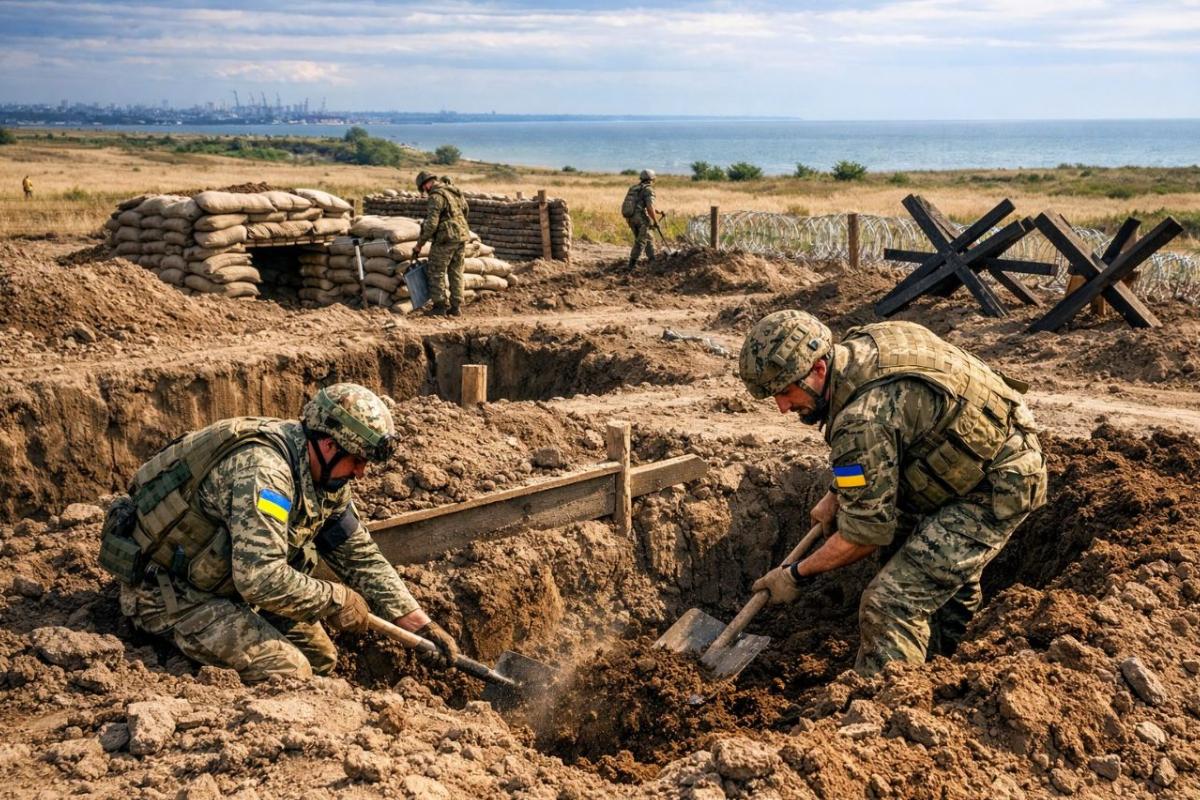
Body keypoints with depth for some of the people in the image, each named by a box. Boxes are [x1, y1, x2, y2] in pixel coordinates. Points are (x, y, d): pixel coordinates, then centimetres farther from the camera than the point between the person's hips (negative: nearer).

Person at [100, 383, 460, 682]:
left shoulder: (324, 475, -1)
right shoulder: (264, 469, -31)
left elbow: (361, 555, 5)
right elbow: (261, 577, -39)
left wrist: (422, 625, -2)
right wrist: (335, 599, -24)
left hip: (230, 583, 9)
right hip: (169, 589, -9)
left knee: (321, 657, 7)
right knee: (288, 673, -19)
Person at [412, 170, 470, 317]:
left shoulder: (436, 196, -14)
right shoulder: (456, 191, 11)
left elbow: (431, 223, -19)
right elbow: (465, 210, 21)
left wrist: (419, 244, -13)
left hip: (446, 239, -8)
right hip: (462, 236, 8)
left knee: (436, 273, 3)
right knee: (456, 273, 13)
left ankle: (440, 306, 3)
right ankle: (456, 307, 14)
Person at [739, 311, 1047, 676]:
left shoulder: (863, 417, -32)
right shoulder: (859, 345, -4)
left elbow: (866, 533, -23)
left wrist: (797, 575, -11)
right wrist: (837, 493, 12)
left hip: (1000, 486, -10)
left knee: (892, 602, -17)